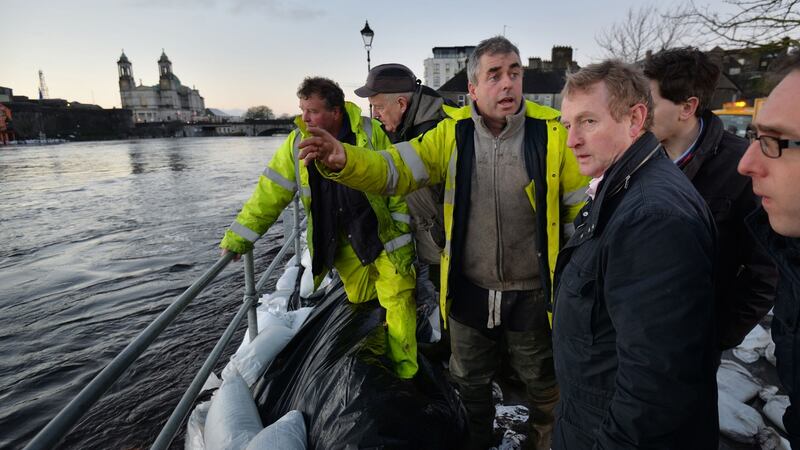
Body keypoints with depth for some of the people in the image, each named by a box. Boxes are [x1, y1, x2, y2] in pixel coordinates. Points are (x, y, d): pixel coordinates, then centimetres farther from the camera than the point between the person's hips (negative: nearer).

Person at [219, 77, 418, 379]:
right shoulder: (297, 142, -6)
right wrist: (239, 237, -4)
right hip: (342, 241, 3)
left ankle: (407, 371, 14)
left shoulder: (370, 133, -16)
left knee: (397, 300, -4)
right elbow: (271, 191, -2)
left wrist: (403, 233, -7)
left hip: (382, 232, -3)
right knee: (360, 298, 12)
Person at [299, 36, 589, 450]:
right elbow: (396, 171, -10)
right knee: (469, 383, 25)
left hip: (534, 293, -2)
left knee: (544, 387, 22)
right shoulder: (453, 132, -6)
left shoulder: (553, 131, -12)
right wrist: (344, 161, -29)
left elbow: (581, 209, -7)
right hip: (469, 290, 2)